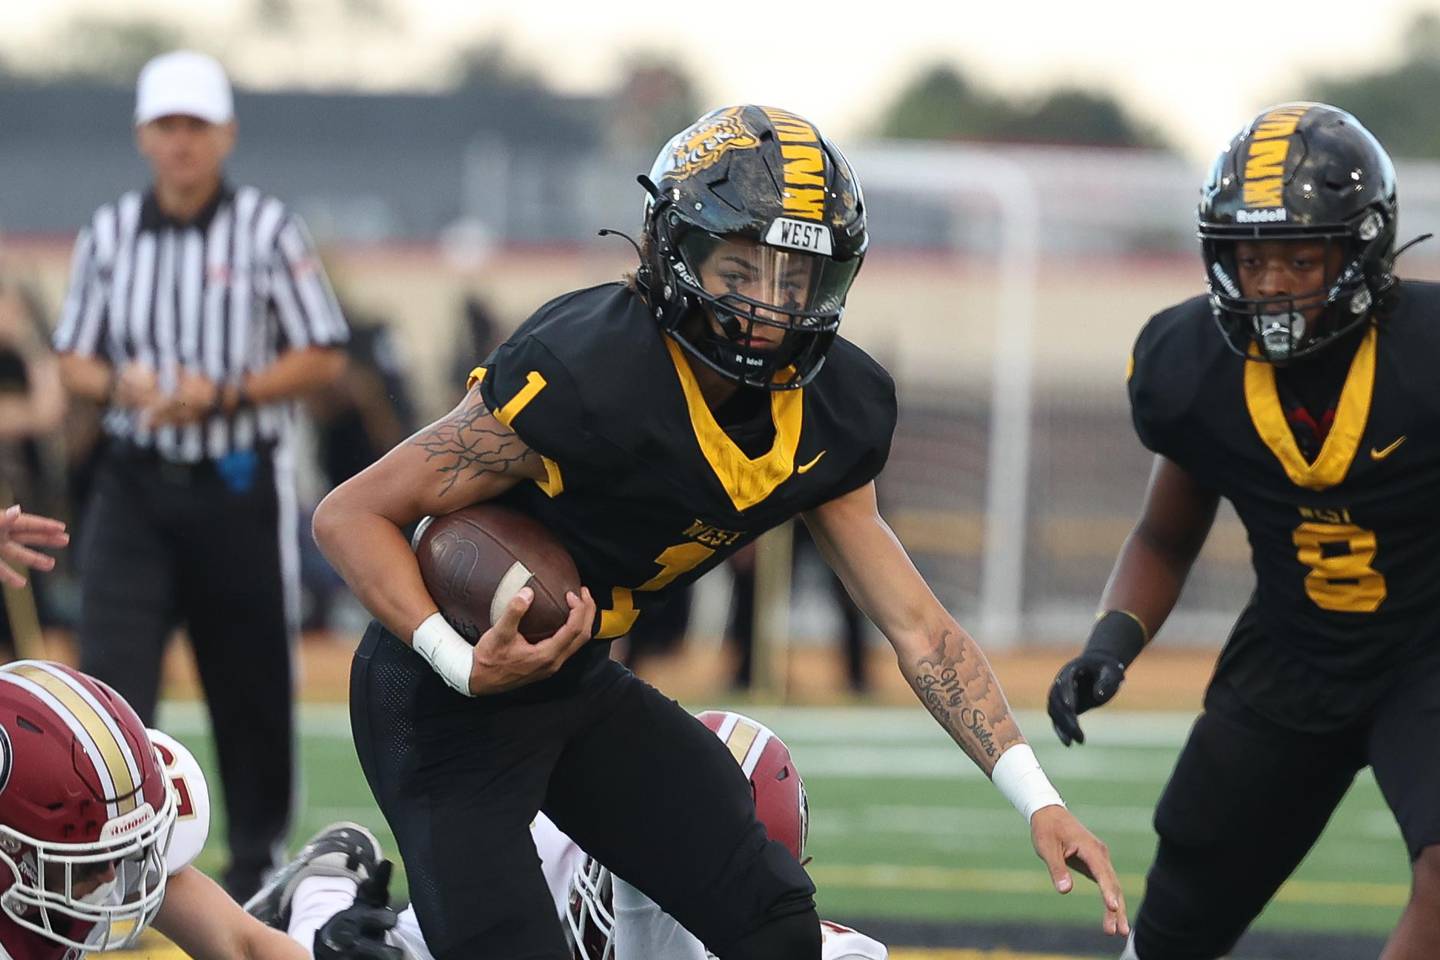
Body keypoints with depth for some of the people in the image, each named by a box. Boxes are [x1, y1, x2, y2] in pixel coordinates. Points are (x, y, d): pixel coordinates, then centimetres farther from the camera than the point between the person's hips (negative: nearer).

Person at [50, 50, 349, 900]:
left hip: (240, 485, -2)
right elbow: (75, 360, 12)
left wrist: (221, 395, -16)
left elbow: (324, 357, -3)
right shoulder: (109, 234, 6)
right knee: (112, 672, -11)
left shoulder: (268, 230, -3)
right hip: (137, 485, 2)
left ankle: (256, 853, 21)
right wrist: (119, 385, -12)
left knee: (251, 683, 6)